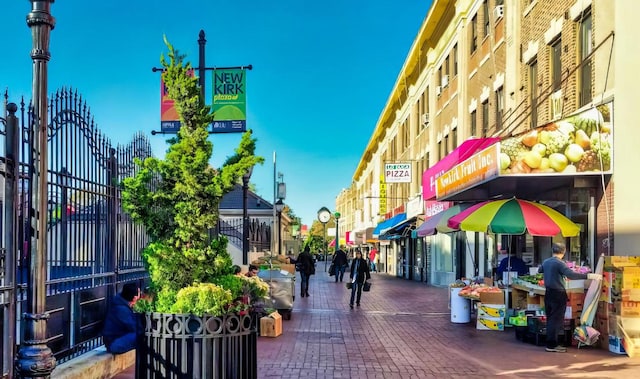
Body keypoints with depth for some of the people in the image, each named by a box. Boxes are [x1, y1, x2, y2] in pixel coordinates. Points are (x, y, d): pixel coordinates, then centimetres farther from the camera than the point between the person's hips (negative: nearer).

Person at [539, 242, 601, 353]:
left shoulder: (546, 262, 8)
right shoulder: (559, 263, -16)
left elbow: (540, 270, 29)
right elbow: (571, 274, -30)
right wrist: (589, 276, -32)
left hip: (548, 293, 8)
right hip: (558, 294, -8)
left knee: (550, 319, 14)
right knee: (556, 320, -2)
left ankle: (550, 343, 18)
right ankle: (552, 345, 0)